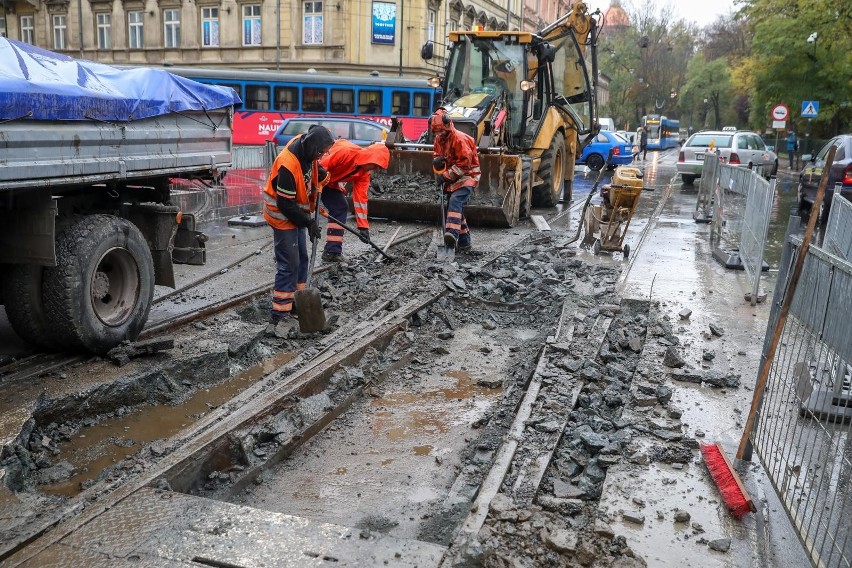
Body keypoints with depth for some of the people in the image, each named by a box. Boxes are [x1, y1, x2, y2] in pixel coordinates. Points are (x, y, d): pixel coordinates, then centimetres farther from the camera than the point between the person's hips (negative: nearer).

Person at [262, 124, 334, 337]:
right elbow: (286, 204, -27)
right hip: (283, 216, -9)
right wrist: (309, 222, -20)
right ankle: (278, 318, -5)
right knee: (288, 265, -10)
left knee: (301, 258, 18)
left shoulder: (306, 149, -8)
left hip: (296, 212, 9)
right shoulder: (288, 165, -33)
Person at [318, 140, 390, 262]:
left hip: (330, 183, 8)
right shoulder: (345, 152, -30)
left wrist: (363, 226, -8)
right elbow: (320, 167, -29)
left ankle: (332, 252, 1)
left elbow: (361, 198, -5)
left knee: (340, 208, 0)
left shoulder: (364, 173, -5)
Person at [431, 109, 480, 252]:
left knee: (455, 201, -31)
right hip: (452, 179, 9)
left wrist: (446, 176, -23)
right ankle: (464, 242, 20)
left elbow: (464, 163, -23)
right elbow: (438, 153, 24)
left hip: (466, 176, -9)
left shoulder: (459, 139, -19)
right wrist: (437, 160, -3)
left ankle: (452, 233, -46)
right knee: (457, 209, 11)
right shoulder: (439, 139, 8)